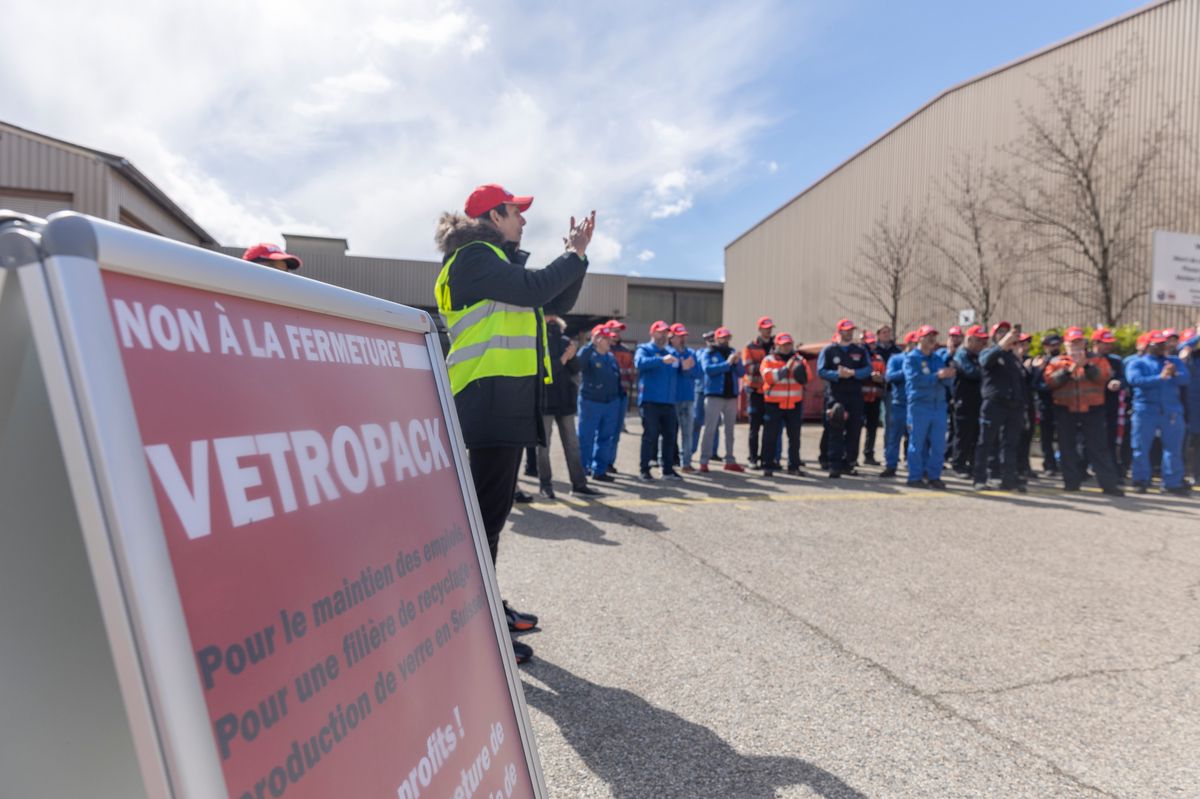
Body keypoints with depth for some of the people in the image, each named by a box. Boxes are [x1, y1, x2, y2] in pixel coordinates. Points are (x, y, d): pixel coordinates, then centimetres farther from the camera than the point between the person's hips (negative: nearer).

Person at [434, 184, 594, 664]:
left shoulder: (500, 261, 23)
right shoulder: (474, 256, -6)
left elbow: (557, 303, 22)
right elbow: (533, 289, -20)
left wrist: (577, 255, 12)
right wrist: (574, 255, -3)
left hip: (510, 399, 10)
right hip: (492, 398, -10)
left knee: (495, 507, 15)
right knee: (486, 509, -9)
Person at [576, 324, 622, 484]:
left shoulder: (611, 357, 13)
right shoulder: (589, 354, -7)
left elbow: (617, 377, 17)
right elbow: (579, 362, -30)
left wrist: (619, 397, 12)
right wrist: (592, 343, -28)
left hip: (612, 403, 7)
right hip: (591, 403, -7)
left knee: (606, 439, 10)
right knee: (586, 439, -1)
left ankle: (600, 470, 19)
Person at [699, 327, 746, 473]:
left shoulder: (733, 352, 14)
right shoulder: (708, 353, 1)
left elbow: (740, 373, 7)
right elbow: (708, 369, -16)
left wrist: (737, 362, -11)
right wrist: (727, 363, -20)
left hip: (731, 396, 5)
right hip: (714, 395, -5)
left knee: (729, 429, 10)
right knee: (710, 428, -6)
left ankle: (730, 461, 17)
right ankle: (704, 461, -5)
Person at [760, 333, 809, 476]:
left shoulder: (799, 359, 11)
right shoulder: (769, 360, 1)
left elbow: (806, 379, 3)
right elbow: (768, 376, -16)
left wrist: (801, 370, -17)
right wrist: (785, 368, -21)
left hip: (794, 404, 3)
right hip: (774, 404, -3)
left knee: (795, 436, 7)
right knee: (770, 436, -2)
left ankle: (794, 466, 16)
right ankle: (768, 466, 5)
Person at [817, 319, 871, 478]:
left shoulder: (860, 351, 13)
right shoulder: (829, 350, 5)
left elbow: (868, 369, 1)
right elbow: (821, 371, -4)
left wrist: (853, 373, -16)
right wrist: (837, 375, -20)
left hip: (855, 395, 4)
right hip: (835, 395, -3)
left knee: (854, 431, 5)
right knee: (836, 432, -8)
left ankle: (848, 463, 17)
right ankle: (835, 466, -8)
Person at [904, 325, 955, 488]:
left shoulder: (938, 358, 16)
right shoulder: (911, 358, -1)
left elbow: (947, 381, 7)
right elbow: (915, 380, -16)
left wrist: (949, 375, -15)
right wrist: (937, 376, -20)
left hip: (939, 405, 5)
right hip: (919, 406, -5)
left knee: (939, 444, 6)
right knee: (917, 443, -1)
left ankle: (933, 476, 16)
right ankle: (915, 477, 7)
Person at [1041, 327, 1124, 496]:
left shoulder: (1097, 359, 9)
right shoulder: (1057, 361, 8)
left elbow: (1104, 376, -9)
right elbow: (1049, 380, -8)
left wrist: (1086, 365, -20)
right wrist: (1068, 370, -18)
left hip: (1092, 409, -1)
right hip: (1065, 410, 1)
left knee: (1098, 446, -1)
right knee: (1067, 447, 4)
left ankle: (1109, 484, 1)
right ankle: (1071, 482, 13)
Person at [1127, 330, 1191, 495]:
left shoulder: (1175, 361, 13)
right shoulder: (1138, 363, 4)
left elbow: (1185, 378, -4)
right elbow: (1134, 380, -15)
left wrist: (1174, 374, -25)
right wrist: (1160, 378, -19)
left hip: (1172, 411, 3)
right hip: (1145, 411, -3)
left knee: (1173, 448, 4)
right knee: (1141, 447, 2)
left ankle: (1172, 482, 11)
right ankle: (1141, 480, 13)